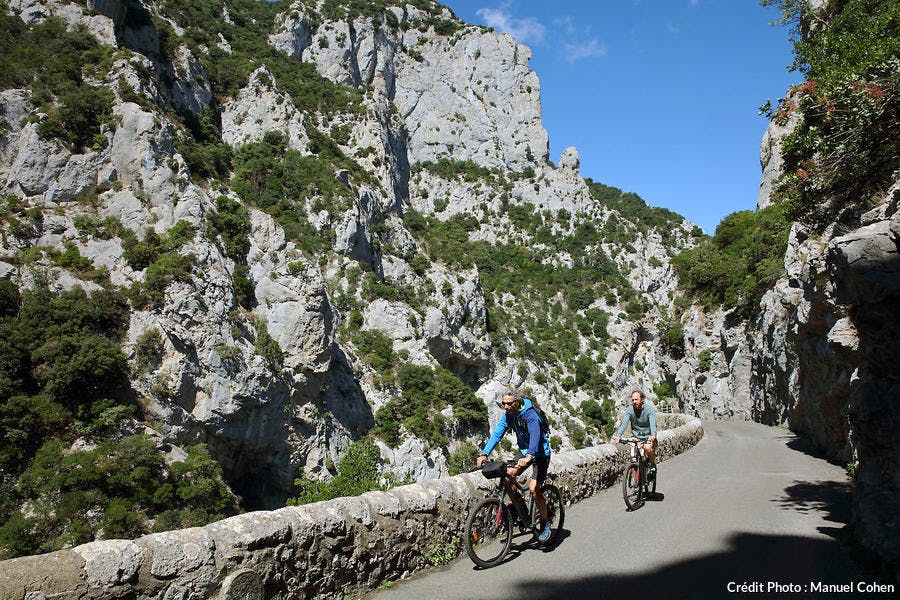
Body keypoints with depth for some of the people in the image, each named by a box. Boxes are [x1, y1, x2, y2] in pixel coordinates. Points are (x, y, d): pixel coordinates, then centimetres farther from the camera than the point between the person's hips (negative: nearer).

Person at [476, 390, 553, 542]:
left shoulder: (530, 415, -27)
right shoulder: (508, 415, -7)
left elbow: (535, 435, -42)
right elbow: (497, 433, -13)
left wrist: (529, 456, -58)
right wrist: (484, 454, -25)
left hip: (540, 454, -7)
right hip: (524, 452, 7)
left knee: (533, 489, -18)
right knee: (508, 478, -12)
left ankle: (545, 523, 3)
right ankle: (524, 515, 6)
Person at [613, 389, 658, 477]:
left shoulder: (649, 409, -16)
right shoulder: (629, 410, -11)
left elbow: (653, 423, -32)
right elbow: (624, 423, -24)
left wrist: (653, 435, -52)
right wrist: (618, 435, -42)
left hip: (648, 436, -2)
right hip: (636, 436, 2)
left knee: (648, 448, -30)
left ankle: (653, 466, -4)